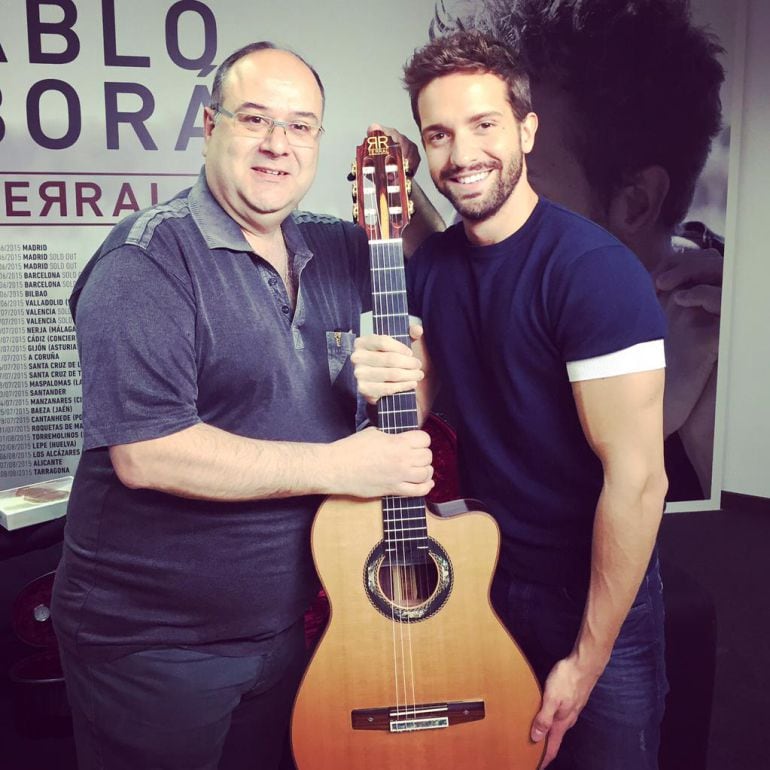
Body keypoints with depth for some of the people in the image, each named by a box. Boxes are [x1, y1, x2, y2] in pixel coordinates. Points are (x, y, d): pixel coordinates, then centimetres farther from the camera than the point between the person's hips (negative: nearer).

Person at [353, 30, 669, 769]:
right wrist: (389, 388, -18)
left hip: (595, 599, -5)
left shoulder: (592, 269, -22)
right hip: (480, 581, 6)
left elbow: (637, 475, -22)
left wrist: (586, 661, -15)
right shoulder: (429, 265, -1)